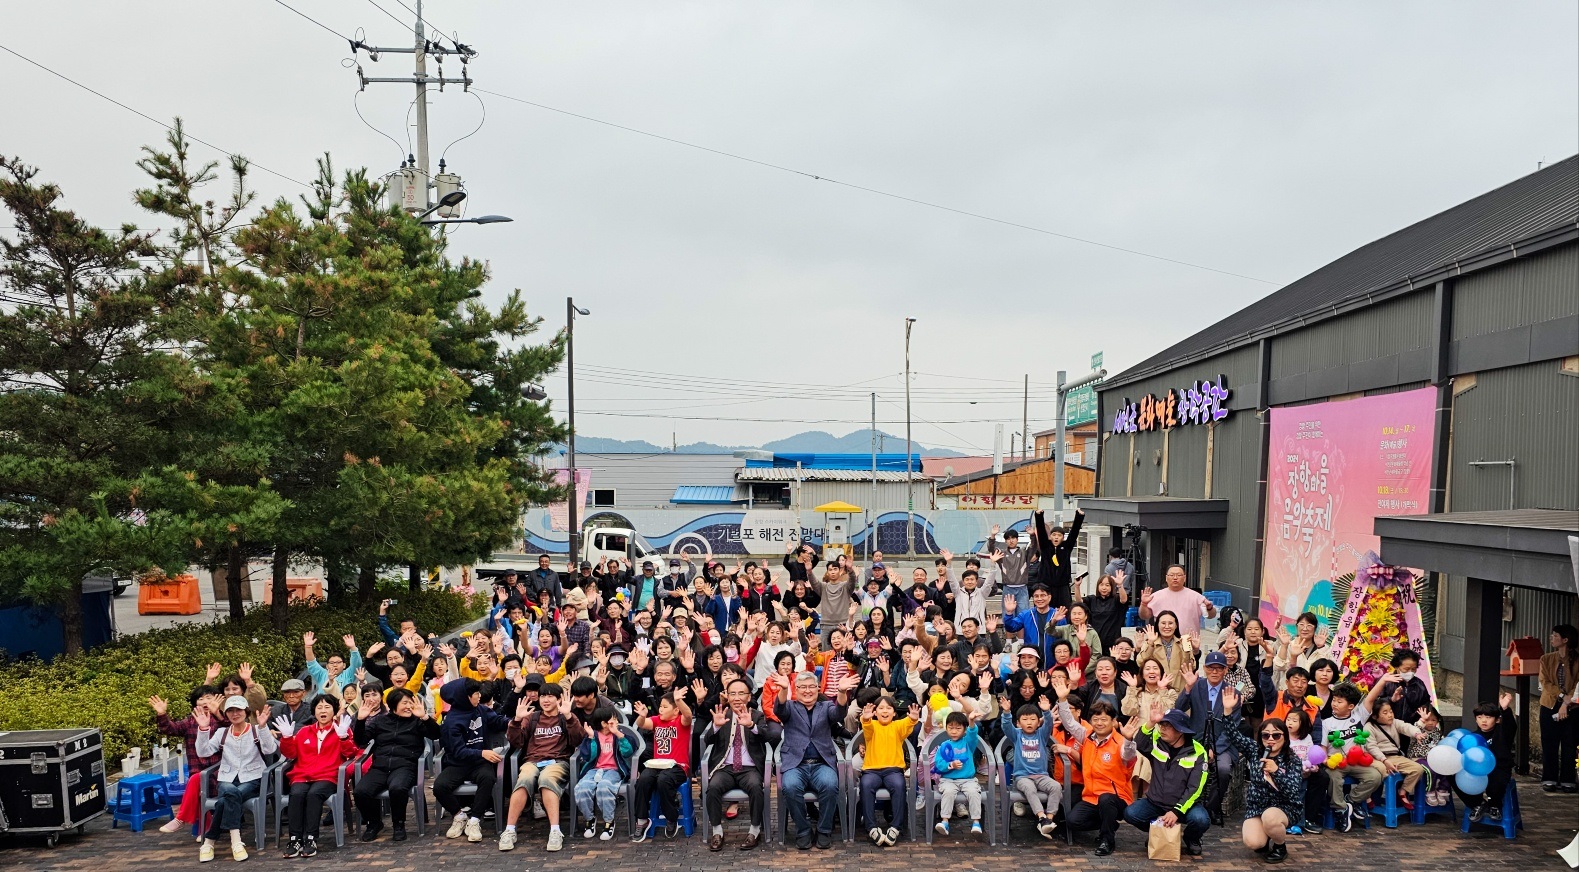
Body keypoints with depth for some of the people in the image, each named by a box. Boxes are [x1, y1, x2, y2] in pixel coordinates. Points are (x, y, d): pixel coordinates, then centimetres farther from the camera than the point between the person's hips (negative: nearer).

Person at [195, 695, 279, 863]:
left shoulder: (257, 730, 4)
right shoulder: (222, 733, 14)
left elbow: (270, 749, -14)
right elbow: (203, 752, 1)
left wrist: (263, 726, -28)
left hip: (252, 780, -2)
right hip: (227, 780, 2)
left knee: (226, 800, -32)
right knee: (231, 792, -34)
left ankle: (209, 842, -23)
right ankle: (235, 841, -34)